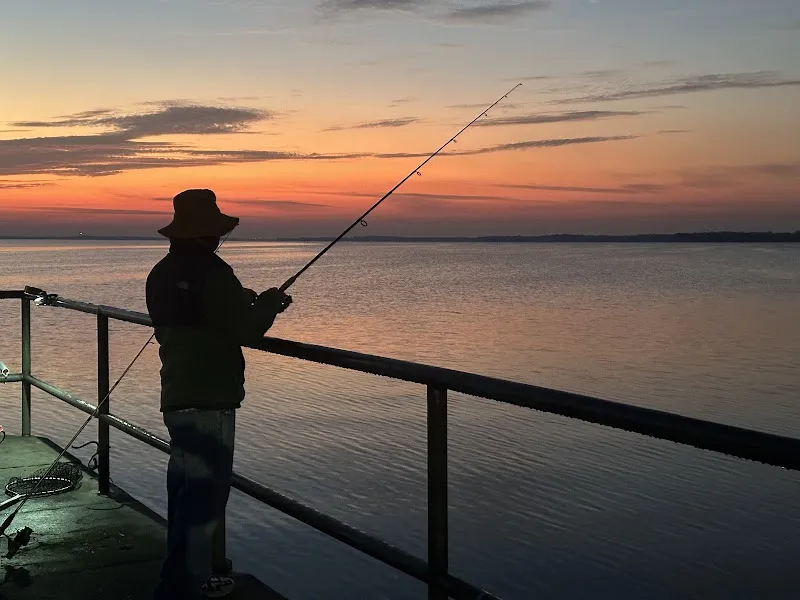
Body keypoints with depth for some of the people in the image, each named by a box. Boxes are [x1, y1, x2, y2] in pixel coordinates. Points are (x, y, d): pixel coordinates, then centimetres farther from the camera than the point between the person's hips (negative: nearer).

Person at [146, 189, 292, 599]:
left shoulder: (162, 273, 10)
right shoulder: (211, 273, -17)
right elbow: (246, 331, -18)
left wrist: (244, 303, 20)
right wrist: (269, 304, 1)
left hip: (176, 398, 9)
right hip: (209, 401, -9)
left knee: (185, 483, 18)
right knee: (204, 489, -4)